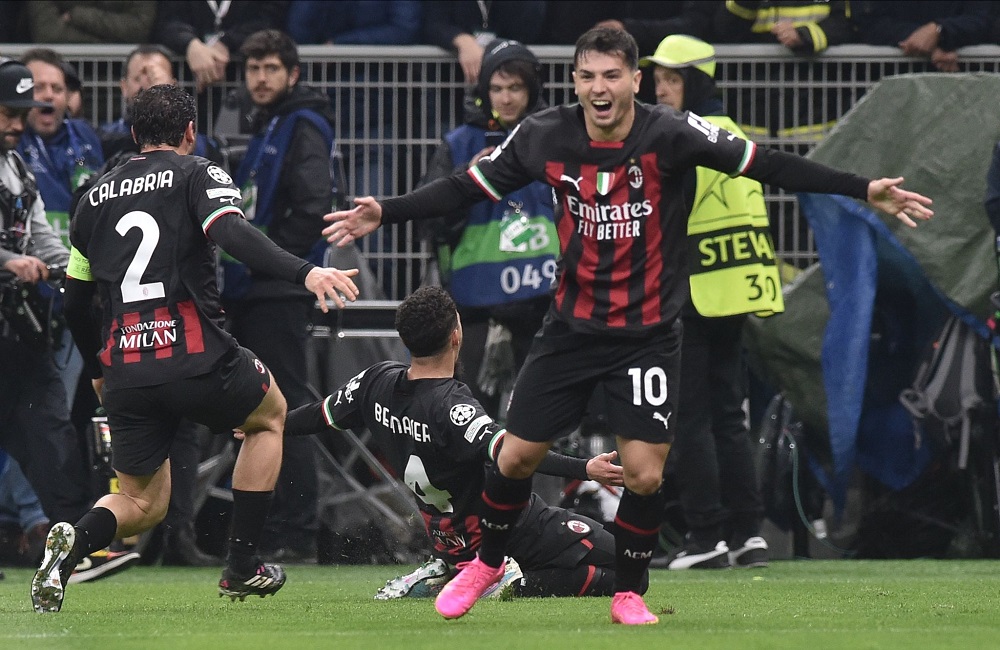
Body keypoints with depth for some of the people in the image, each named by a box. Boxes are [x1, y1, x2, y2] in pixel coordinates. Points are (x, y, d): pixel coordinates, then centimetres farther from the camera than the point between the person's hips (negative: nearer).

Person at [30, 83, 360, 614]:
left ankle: (74, 542, -16)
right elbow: (233, 233, -19)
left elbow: (75, 302, 21)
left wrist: (98, 371, 36)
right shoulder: (198, 175, 2)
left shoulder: (96, 197, 17)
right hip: (195, 358, -4)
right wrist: (305, 273, -29)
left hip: (125, 370, 4)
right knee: (270, 415, 27)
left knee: (143, 503, 19)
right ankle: (242, 567, 19)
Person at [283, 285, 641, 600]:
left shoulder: (378, 381, -5)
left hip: (450, 538, 8)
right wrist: (585, 469, -49)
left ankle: (445, 573, 15)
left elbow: (320, 416, 13)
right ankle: (517, 584, -16)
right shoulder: (450, 406, -27)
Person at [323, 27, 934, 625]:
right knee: (516, 456, 5)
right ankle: (486, 564, 32)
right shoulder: (546, 136, -8)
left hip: (649, 334, -2)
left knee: (645, 473, -7)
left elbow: (769, 165, -20)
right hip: (573, 326, 2)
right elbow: (468, 187, 3)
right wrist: (383, 214, -1)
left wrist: (865, 190, -27)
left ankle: (628, 592, 16)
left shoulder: (670, 134, -17)